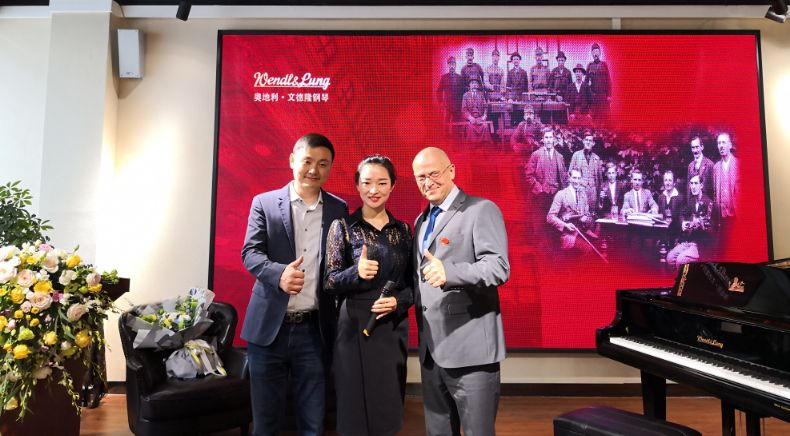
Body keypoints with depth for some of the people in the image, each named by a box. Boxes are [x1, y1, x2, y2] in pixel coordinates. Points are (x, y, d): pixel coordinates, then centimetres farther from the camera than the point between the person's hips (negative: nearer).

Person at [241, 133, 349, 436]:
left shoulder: (339, 209, 6)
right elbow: (250, 253, -5)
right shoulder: (264, 203, 2)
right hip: (269, 325, -1)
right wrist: (279, 274, -25)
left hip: (314, 328, 1)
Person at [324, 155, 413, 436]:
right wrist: (356, 273, -23)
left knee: (388, 410, 11)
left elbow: (412, 282, 10)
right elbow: (329, 283, -5)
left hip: (393, 328, 3)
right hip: (355, 327, -3)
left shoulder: (403, 230, 7)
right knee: (356, 412, 4)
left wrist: (398, 302, -9)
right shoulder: (342, 226, -2)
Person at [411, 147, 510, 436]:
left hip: (470, 348, -7)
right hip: (430, 348, 7)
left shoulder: (482, 210, -7)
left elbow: (499, 268, -20)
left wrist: (449, 272, -35)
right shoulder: (421, 220, 17)